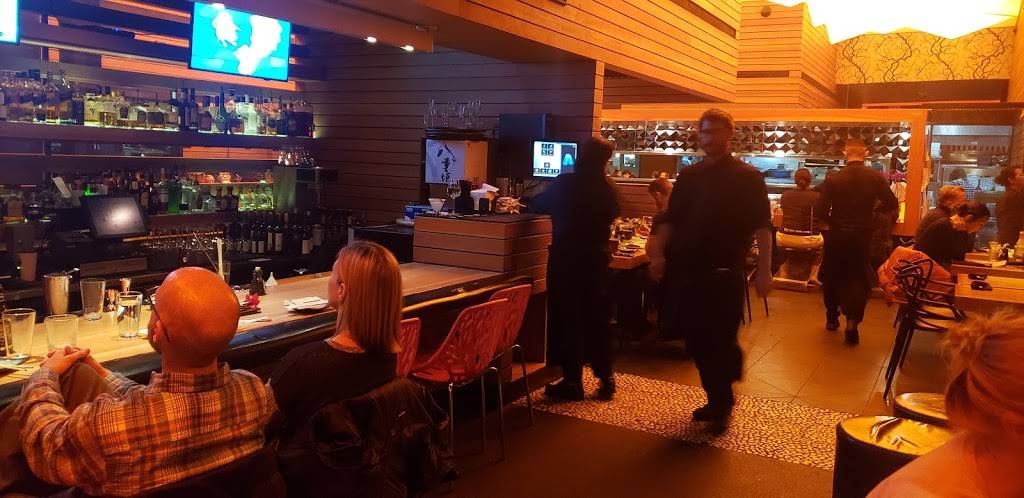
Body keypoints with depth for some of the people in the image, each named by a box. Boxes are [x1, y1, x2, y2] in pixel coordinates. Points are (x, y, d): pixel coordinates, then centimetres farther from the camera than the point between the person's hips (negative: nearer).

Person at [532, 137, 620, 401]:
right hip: (597, 260, 4)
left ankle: (572, 382, 8)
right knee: (597, 320, 14)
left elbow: (537, 206, 5)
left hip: (566, 260, -4)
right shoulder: (607, 189, -2)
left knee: (566, 320, 5)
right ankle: (606, 380, 19)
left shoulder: (565, 183, -11)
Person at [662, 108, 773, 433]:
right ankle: (717, 400, 24)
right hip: (687, 271, 5)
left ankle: (722, 405, 16)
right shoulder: (689, 176, 12)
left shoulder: (747, 177, -2)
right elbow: (671, 220, 16)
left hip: (725, 275, -5)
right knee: (696, 341, 9)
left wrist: (764, 271, -13)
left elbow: (762, 226, -6)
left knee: (721, 342, -2)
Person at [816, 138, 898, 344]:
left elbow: (822, 209, -12)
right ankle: (852, 321, -4)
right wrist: (872, 210, 13)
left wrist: (834, 222, 7)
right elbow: (891, 204, -5)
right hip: (862, 236, 0)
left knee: (833, 276, 16)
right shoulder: (876, 178, -7)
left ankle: (832, 318, 26)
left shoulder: (833, 179, -10)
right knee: (859, 279, 9)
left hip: (837, 235, 0)